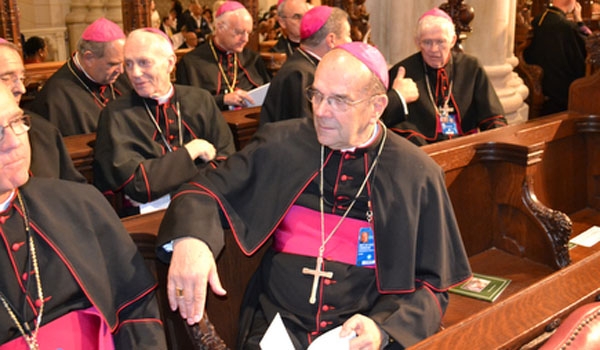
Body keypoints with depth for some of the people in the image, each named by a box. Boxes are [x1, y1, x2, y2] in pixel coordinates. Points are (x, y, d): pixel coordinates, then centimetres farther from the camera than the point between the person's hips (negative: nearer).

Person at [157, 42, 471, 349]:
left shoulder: (418, 175, -1)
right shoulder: (280, 144, 0)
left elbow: (430, 283, 3)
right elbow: (208, 190, 1)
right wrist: (189, 238, -21)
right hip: (278, 323, 1)